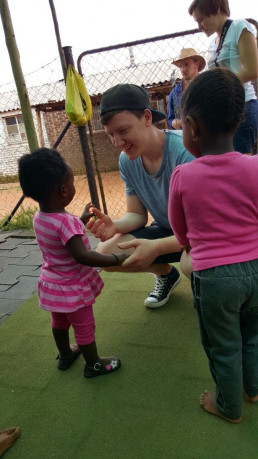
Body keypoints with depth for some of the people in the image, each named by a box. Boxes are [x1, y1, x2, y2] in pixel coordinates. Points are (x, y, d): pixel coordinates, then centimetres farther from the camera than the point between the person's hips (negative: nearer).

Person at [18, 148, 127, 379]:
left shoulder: (39, 217, -6)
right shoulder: (67, 222, -33)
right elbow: (82, 256, -37)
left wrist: (81, 220, 13)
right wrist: (117, 259, -31)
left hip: (52, 284, 8)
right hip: (72, 288, -8)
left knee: (60, 321, 28)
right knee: (84, 327, 13)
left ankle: (65, 355, 51)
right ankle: (94, 365, 34)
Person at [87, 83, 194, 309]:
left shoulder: (185, 151, -29)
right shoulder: (127, 161, -8)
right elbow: (137, 215, -1)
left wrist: (156, 247, -41)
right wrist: (114, 226, -24)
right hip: (168, 230, 6)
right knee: (106, 252, -8)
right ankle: (166, 274, 19)